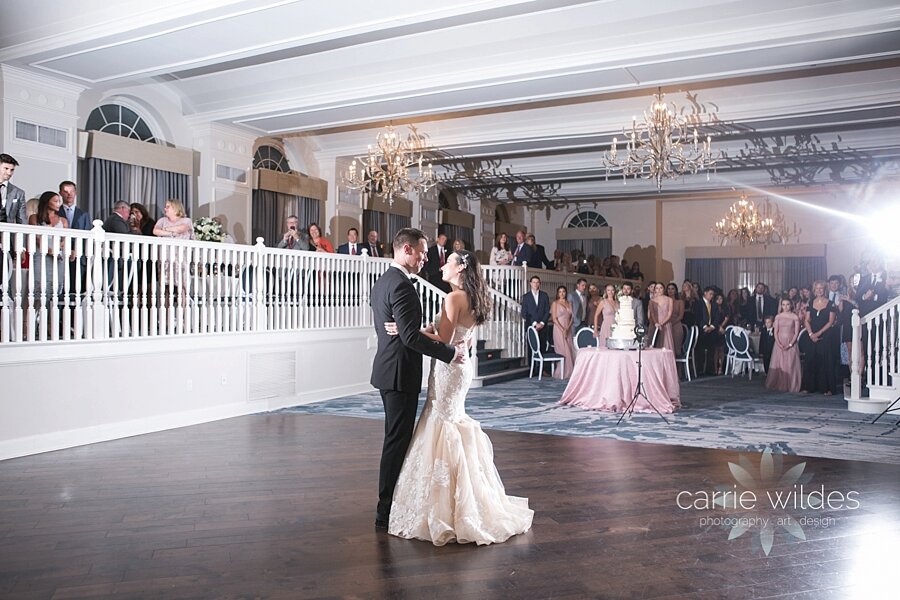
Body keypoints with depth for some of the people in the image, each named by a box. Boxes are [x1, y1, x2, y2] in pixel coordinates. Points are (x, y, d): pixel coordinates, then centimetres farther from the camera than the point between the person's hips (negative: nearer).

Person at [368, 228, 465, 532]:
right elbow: (411, 336, -24)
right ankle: (387, 513, 7)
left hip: (387, 368, 11)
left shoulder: (382, 282, 13)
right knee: (398, 442, -2)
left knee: (395, 439, 19)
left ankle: (389, 505, 30)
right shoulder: (402, 285, -19)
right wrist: (450, 352, -17)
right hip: (400, 373, -11)